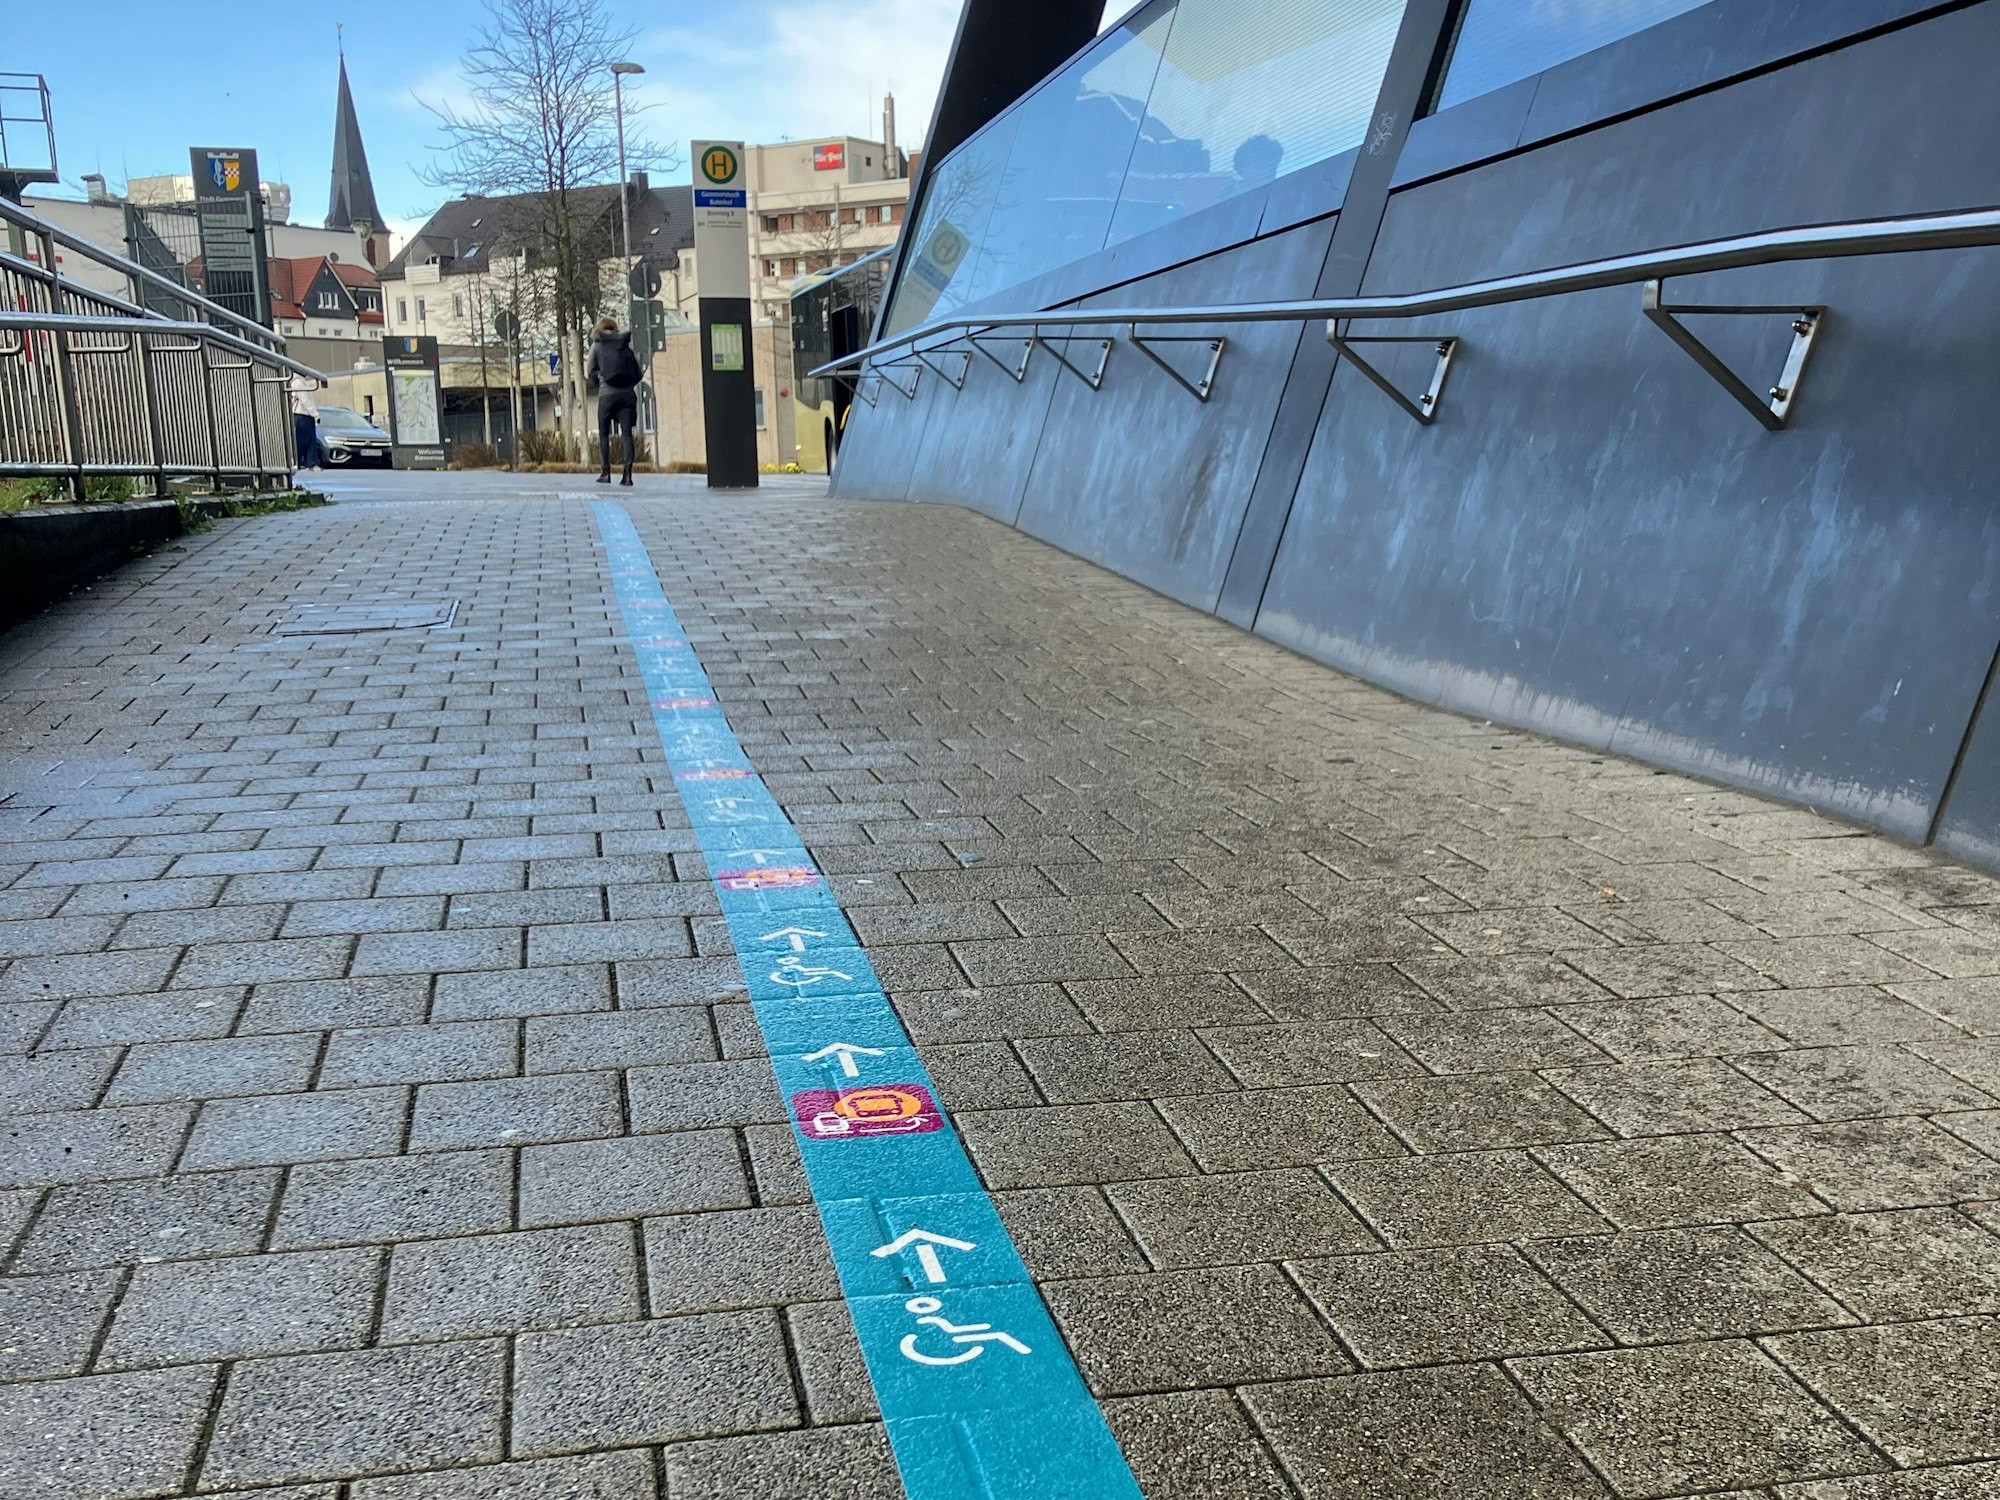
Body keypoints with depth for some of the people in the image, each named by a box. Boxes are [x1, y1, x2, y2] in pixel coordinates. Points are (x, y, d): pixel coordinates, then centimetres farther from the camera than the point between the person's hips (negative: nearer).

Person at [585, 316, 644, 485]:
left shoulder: (597, 345, 5)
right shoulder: (628, 343, 9)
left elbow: (590, 373, 8)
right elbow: (639, 370, 5)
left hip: (607, 394, -1)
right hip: (627, 393, 1)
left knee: (603, 433, 9)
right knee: (627, 434, 1)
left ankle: (605, 472, 3)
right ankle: (627, 474, -6)